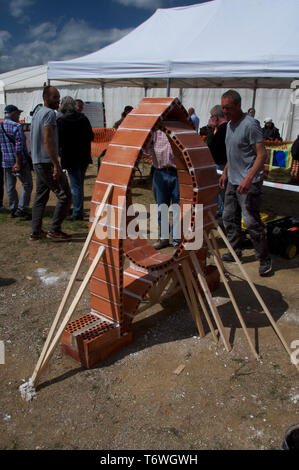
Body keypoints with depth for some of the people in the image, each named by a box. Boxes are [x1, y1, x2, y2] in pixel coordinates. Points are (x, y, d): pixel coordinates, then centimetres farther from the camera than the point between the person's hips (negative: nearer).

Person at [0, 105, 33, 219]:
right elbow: (19, 146, -18)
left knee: (10, 187, 12)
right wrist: (18, 163, -17)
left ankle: (13, 210, 18)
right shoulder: (17, 126, -10)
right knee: (27, 185, 3)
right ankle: (21, 209, -3)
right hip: (21, 161, -6)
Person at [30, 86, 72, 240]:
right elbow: (47, 141, -21)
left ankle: (36, 232, 17)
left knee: (40, 197, 14)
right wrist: (56, 165, -23)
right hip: (47, 162, -10)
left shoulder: (37, 113, 19)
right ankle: (54, 229, -3)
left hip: (37, 162, 10)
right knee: (65, 196, -5)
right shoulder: (49, 113, -11)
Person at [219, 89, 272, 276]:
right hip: (232, 181, 9)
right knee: (229, 218, 13)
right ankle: (235, 252, 28)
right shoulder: (229, 125, 13)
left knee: (252, 222, -7)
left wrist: (248, 179, -28)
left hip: (248, 183, -9)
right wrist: (225, 173, 22)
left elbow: (262, 154, -19)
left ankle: (265, 260, 7)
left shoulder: (250, 125, -15)